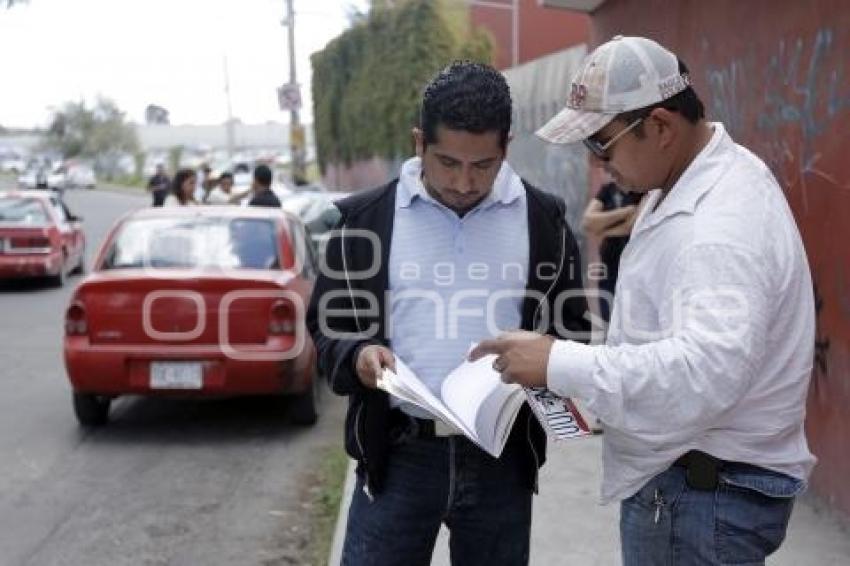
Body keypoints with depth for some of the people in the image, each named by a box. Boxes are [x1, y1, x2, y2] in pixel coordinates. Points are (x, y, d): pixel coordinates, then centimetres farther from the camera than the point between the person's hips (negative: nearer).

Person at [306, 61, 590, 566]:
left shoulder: (543, 219, 3)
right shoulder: (365, 218, 0)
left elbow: (573, 327, 10)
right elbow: (327, 325, 7)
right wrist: (356, 356, -15)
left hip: (502, 454, 1)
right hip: (397, 453, -1)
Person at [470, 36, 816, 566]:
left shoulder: (724, 221, -27)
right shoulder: (688, 181, 7)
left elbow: (705, 372, -37)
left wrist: (560, 363, -33)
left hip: (710, 493, -10)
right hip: (676, 473, 10)